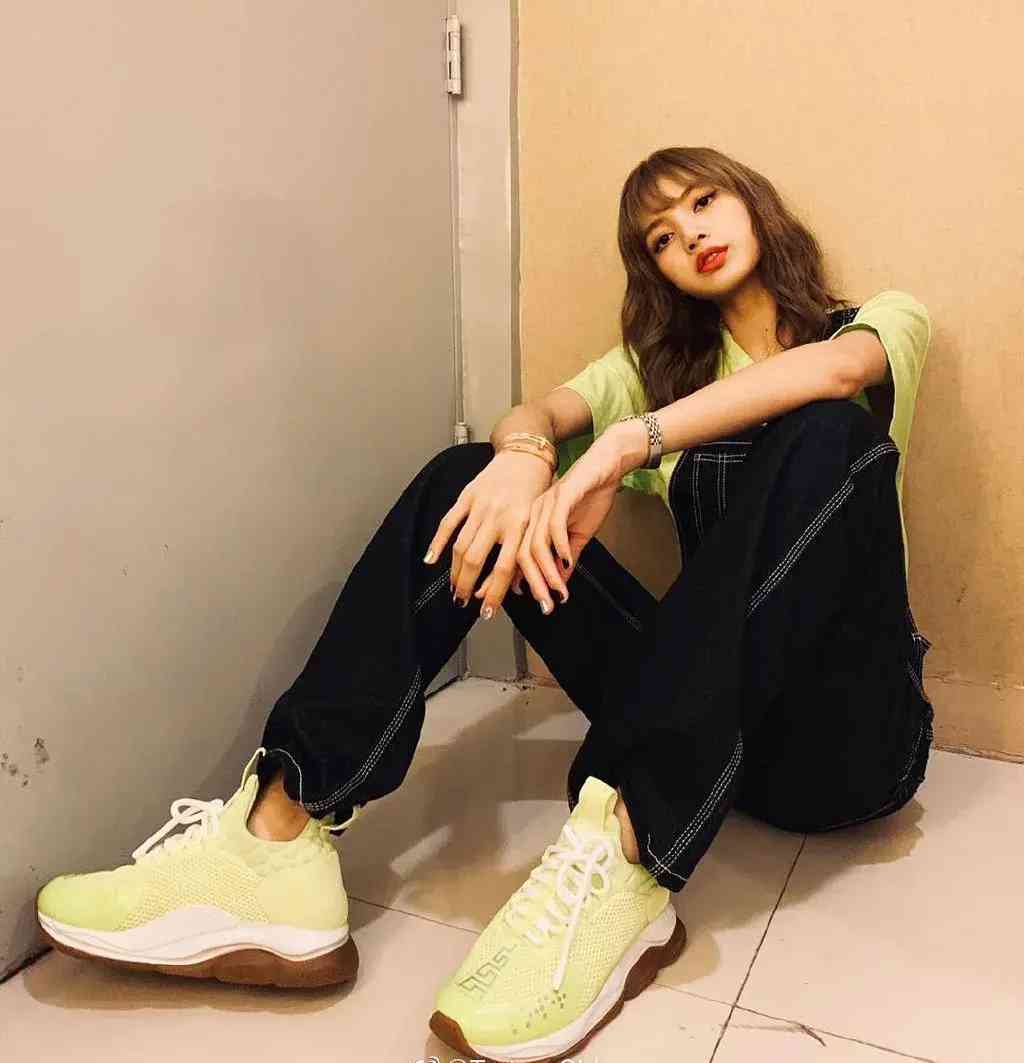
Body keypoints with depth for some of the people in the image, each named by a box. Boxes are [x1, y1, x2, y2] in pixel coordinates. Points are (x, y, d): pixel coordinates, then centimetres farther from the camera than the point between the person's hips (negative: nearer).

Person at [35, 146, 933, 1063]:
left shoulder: (883, 320, 8)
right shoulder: (666, 359, 18)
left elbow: (836, 370, -19)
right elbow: (537, 413, -3)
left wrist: (628, 442, -28)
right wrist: (524, 457, -26)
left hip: (846, 728, -2)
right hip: (707, 712, 3)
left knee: (827, 434, -29)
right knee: (469, 481, -13)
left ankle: (625, 868, -40)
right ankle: (280, 842, -27)